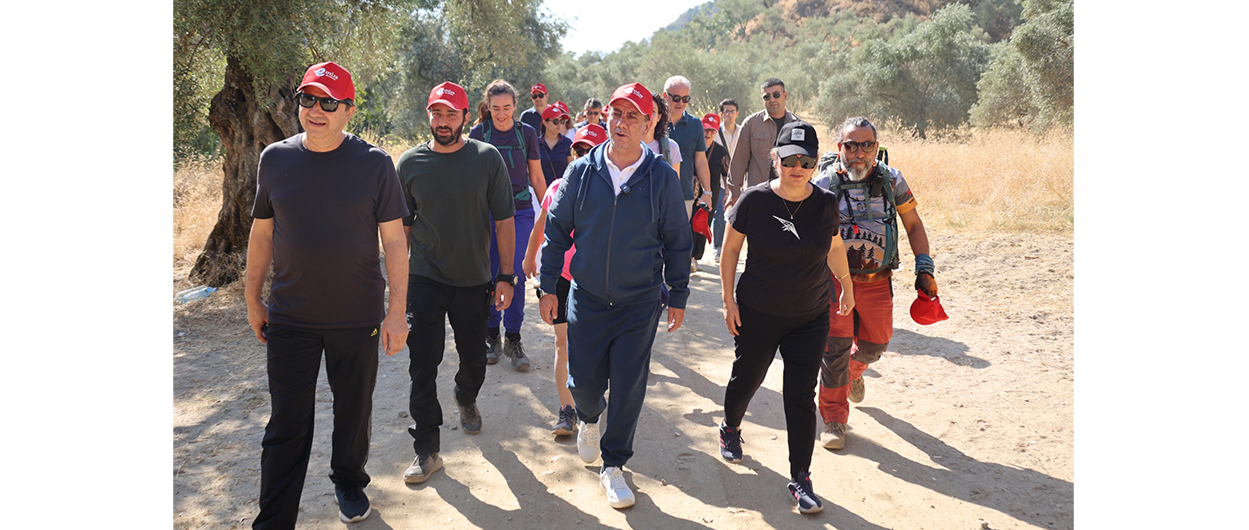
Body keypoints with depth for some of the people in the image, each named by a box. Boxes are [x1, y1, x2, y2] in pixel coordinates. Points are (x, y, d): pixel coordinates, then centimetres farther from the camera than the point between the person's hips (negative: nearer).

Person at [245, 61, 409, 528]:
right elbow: (262, 233, 9)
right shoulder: (275, 159, 0)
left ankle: (349, 482, 41)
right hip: (290, 318, 1)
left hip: (357, 318, -1)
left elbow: (394, 240, -6)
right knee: (286, 424, 4)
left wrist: (397, 311, -8)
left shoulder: (374, 164, -7)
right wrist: (253, 298, 10)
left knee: (354, 411, 16)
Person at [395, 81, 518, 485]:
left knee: (475, 360, 16)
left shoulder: (488, 159, -5)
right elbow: (402, 226, 7)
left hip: (474, 281, 0)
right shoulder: (410, 163, -1)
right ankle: (427, 449, 7)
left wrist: (505, 276, -5)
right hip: (424, 280, 0)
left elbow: (504, 221, -2)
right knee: (423, 368, -4)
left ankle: (466, 398, 48)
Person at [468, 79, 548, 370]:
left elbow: (537, 177, 10)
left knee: (515, 274, -5)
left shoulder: (527, 133, 2)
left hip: (520, 211, 0)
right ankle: (491, 336, 20)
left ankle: (513, 339, 7)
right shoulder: (478, 134, 0)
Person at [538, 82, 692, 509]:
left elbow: (677, 241, 2)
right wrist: (548, 287, 4)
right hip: (586, 298, 1)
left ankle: (614, 465, 23)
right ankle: (589, 419, 44)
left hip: (640, 302, -1)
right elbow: (557, 229, 5)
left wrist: (678, 297, 4)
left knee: (628, 387, 3)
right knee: (584, 381, 7)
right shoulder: (581, 171, -3)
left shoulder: (662, 178, -7)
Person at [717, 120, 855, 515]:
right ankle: (730, 429, 50)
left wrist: (847, 288, 22)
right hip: (756, 314, -1)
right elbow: (731, 248, -2)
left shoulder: (825, 203, -8)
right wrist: (728, 300, -4)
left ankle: (800, 480, 13)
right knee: (746, 379, 18)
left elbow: (834, 248, 10)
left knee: (801, 397, 1)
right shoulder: (754, 199, -13)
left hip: (810, 319, 1)